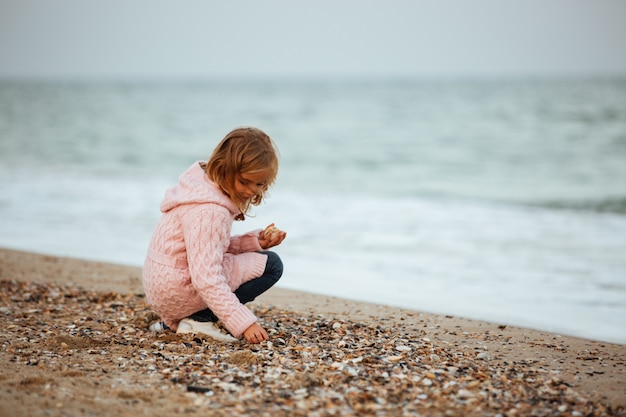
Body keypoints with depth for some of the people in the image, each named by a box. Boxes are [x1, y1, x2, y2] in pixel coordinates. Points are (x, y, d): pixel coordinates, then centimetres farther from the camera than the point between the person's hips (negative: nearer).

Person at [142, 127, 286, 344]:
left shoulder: (204, 187, 6)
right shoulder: (209, 211, -24)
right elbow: (207, 279, -29)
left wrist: (256, 241, -2)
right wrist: (243, 322, -30)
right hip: (178, 291, -9)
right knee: (270, 264, -8)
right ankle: (198, 320, -9)